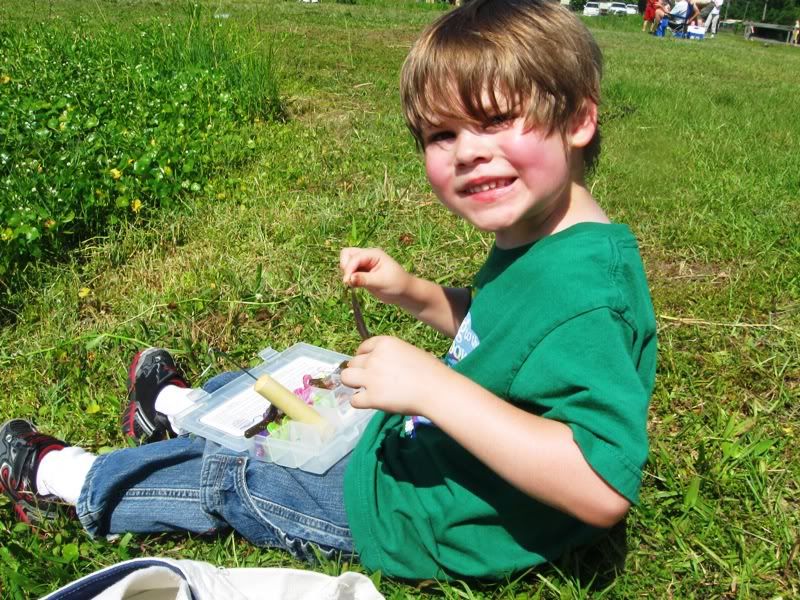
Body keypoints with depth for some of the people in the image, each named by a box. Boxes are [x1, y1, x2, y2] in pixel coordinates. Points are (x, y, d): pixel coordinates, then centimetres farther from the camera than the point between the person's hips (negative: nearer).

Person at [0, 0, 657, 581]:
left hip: (437, 522, -8)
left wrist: (434, 386, -43)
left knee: (225, 478, 6)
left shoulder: (583, 288, -35)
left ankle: (65, 477, 34)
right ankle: (177, 404, 55)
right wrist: (412, 292, -2)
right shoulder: (535, 240, -5)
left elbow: (603, 490, -41)